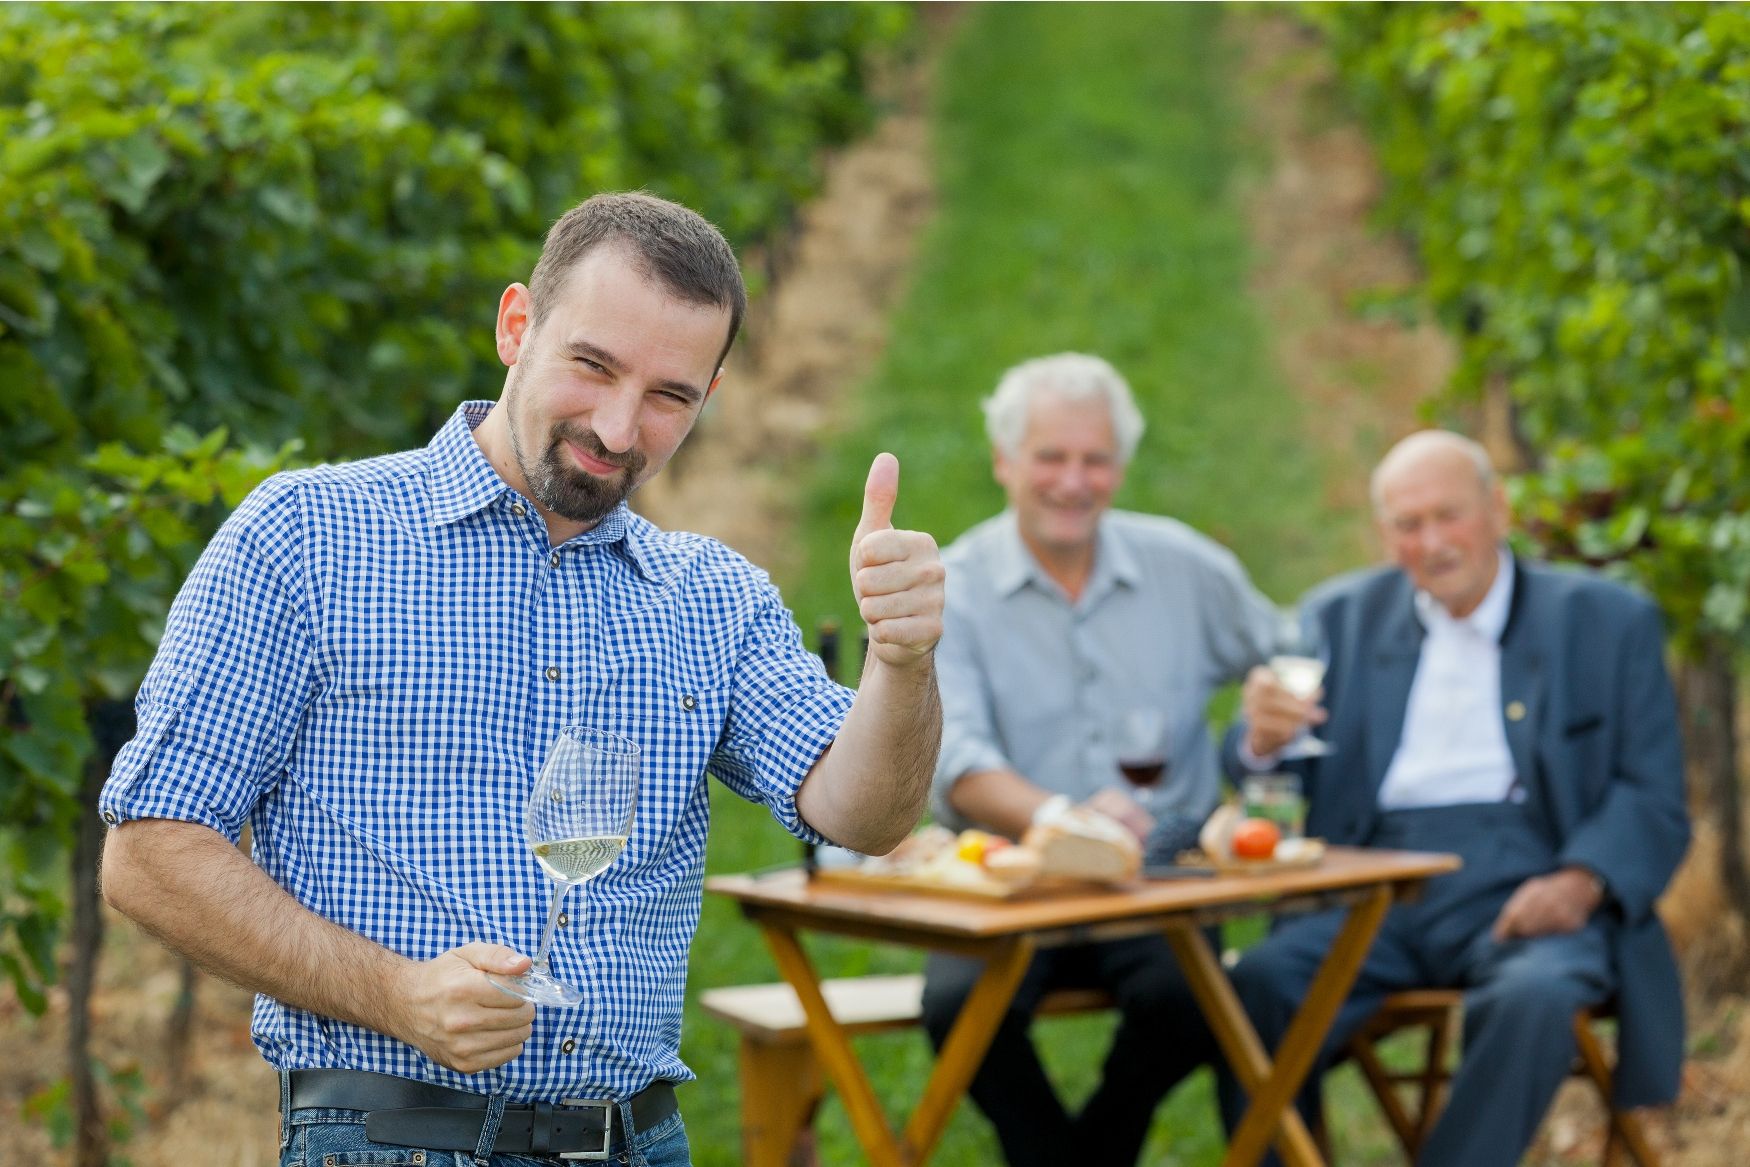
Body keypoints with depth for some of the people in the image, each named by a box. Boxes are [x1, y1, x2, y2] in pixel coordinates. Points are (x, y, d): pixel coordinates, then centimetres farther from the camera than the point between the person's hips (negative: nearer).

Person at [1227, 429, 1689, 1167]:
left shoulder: (1608, 621, 10)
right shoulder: (1342, 618, 17)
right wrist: (1264, 740, -13)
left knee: (1536, 997, -35)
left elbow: (1655, 801, 5)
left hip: (1524, 894, -2)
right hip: (1374, 899, 2)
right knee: (1254, 987, -27)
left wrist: (1580, 883, -16)